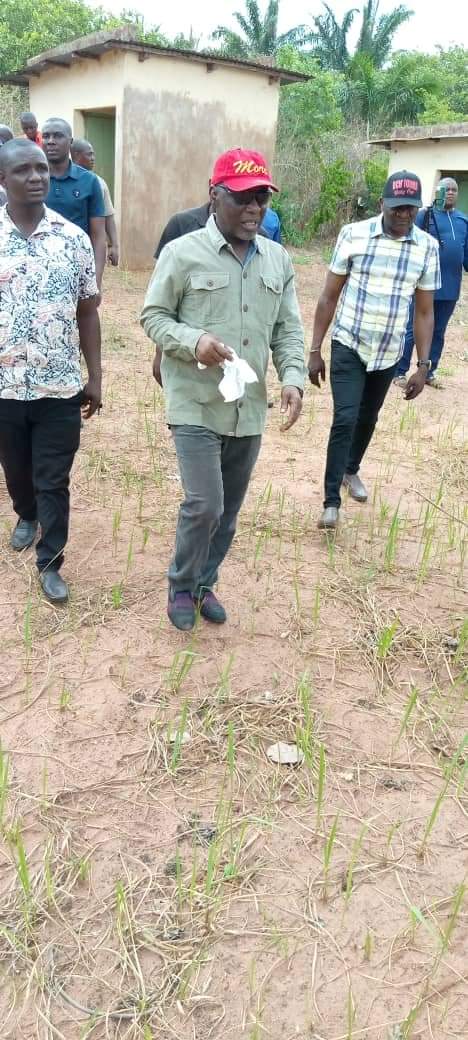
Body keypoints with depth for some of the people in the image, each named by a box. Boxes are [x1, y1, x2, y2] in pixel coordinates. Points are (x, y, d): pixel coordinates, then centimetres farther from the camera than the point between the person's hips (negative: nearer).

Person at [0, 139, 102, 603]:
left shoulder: (74, 238, -1)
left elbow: (88, 312, 4)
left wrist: (94, 378, 2)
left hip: (60, 386, -1)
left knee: (54, 481, 5)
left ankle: (50, 563, 18)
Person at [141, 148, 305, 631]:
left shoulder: (279, 260, 8)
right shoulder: (182, 253, -7)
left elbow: (288, 330, 10)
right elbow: (153, 317, -3)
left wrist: (293, 378, -7)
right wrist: (193, 341, -22)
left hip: (249, 409, 5)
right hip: (196, 406, -5)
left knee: (228, 510, 14)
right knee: (204, 505, -10)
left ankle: (204, 583, 34)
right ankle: (181, 586, 17)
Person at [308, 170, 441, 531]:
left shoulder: (427, 247, -4)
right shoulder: (353, 234, -9)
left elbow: (424, 312, 1)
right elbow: (329, 297, -4)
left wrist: (423, 366, -2)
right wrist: (315, 350, -6)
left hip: (389, 353, 3)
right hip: (348, 346, -3)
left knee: (368, 418, 18)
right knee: (345, 419, -12)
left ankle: (351, 470, 44)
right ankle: (332, 500, -3)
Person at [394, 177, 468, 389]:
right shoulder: (424, 215, -3)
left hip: (450, 288, 5)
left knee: (438, 332, 13)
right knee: (412, 330, -1)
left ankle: (429, 372, 24)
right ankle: (400, 372, 8)